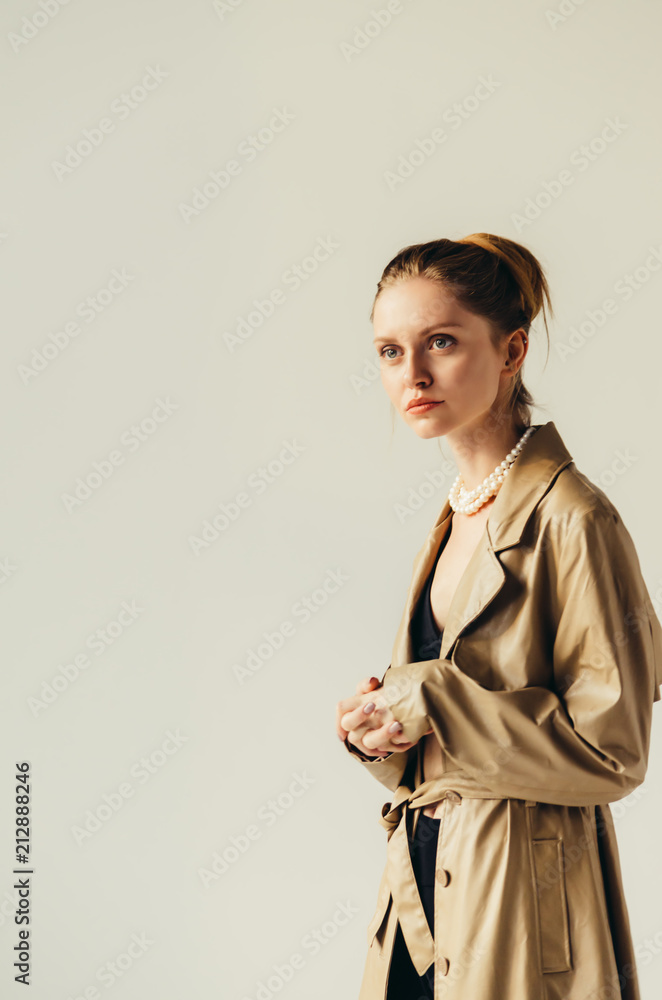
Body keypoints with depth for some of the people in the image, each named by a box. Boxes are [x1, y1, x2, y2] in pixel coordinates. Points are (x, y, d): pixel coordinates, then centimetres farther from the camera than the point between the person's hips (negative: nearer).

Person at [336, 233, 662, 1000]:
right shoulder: (457, 516, 6)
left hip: (524, 899, -7)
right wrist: (379, 726, -6)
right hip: (429, 876, 7)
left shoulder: (571, 520, -18)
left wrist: (427, 701, -19)